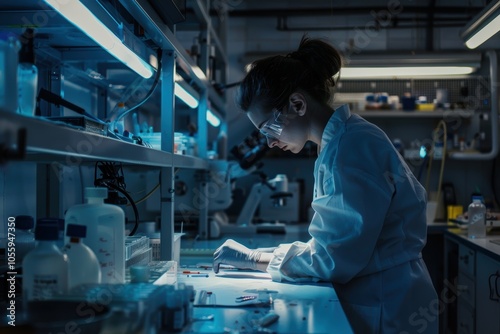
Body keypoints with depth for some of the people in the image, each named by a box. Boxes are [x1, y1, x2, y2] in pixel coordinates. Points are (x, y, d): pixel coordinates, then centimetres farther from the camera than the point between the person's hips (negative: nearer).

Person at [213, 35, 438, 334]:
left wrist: (254, 258, -12)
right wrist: (262, 255, -1)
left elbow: (336, 258, -22)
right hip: (366, 302, 8)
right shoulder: (337, 143, 8)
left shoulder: (354, 145, -21)